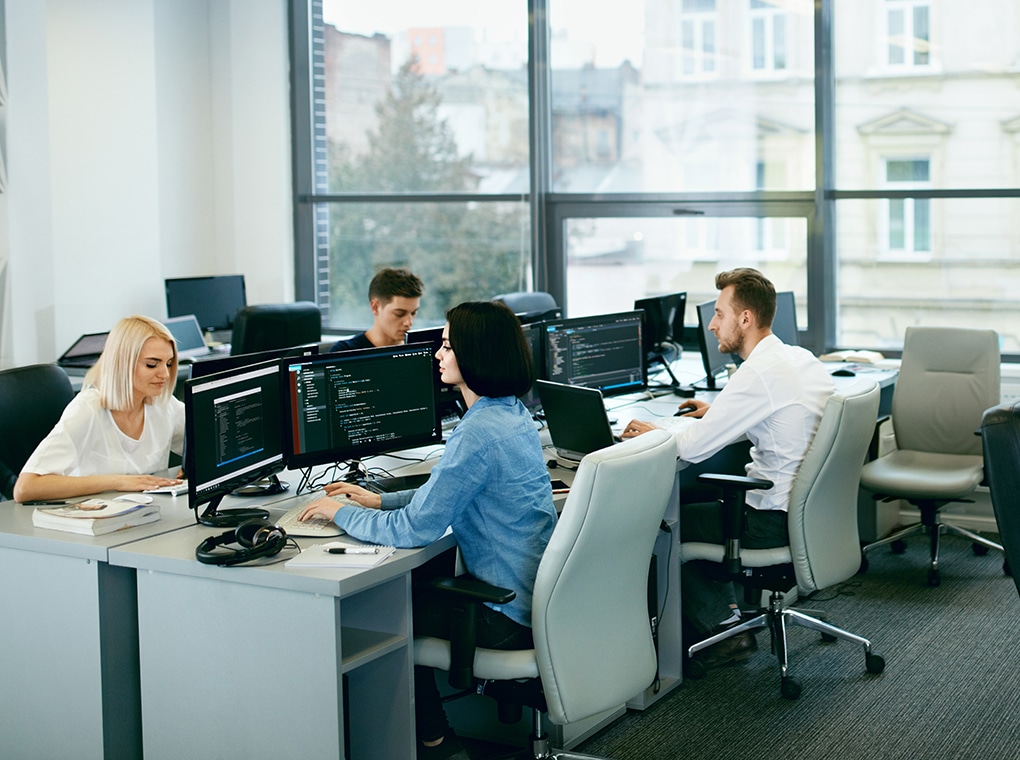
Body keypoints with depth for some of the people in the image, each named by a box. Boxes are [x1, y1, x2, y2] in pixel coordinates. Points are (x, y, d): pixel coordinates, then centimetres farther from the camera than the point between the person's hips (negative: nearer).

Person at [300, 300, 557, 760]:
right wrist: (380, 500, 16)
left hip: (511, 617, -9)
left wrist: (341, 514, -6)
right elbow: (451, 492, 21)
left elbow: (413, 530, -22)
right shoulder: (513, 414, 7)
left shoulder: (478, 434, -24)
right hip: (540, 594, 9)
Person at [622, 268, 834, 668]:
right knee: (701, 499, 24)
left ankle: (725, 627, 14)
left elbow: (693, 447, -20)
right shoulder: (802, 358, 6)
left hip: (776, 520, -9)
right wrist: (717, 411, 22)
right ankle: (726, 611, 24)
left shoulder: (757, 373, -22)